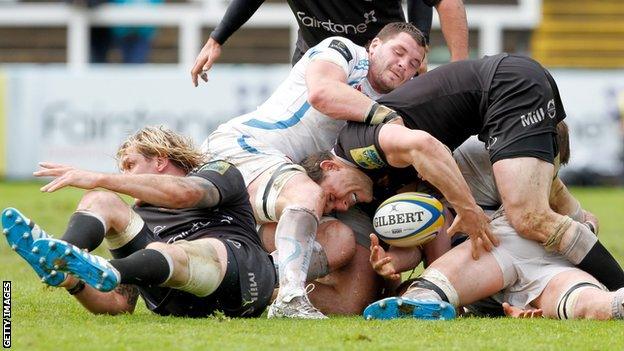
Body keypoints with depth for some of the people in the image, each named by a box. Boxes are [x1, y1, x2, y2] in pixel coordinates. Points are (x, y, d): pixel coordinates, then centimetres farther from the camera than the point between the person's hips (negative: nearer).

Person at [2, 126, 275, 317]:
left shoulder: (218, 172, 20)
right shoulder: (139, 214, 33)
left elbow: (184, 194, -8)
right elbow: (120, 304, 19)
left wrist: (100, 179, -13)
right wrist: (74, 285, -4)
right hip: (179, 305, 4)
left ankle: (107, 272, -70)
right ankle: (60, 263, -36)